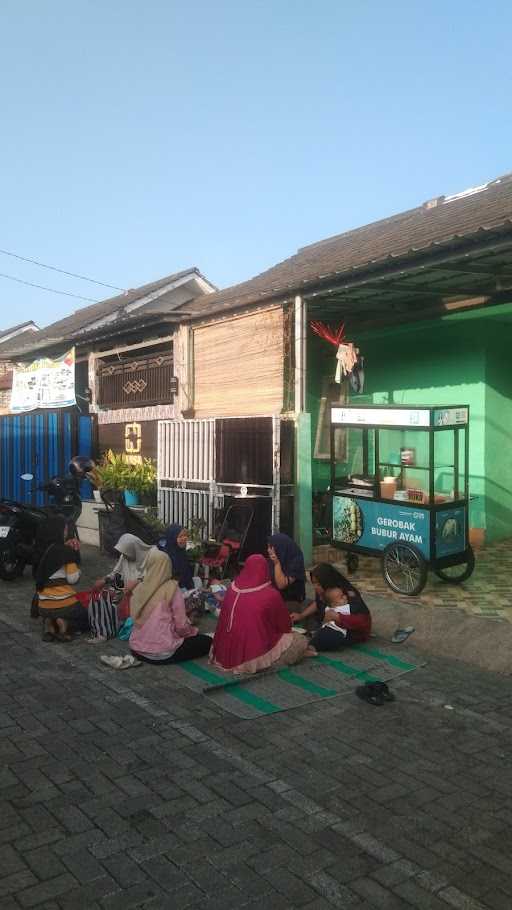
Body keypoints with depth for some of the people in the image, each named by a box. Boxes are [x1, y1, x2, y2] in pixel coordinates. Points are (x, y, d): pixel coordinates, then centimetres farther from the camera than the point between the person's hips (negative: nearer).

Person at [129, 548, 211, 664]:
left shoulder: (137, 589, 1)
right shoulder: (171, 588, -13)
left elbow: (137, 619, 11)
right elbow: (181, 625, -11)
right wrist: (193, 632, 10)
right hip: (162, 653, -6)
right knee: (206, 641, 13)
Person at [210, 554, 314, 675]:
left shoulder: (232, 589, -1)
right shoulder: (271, 595, -14)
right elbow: (284, 624, 2)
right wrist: (287, 632, 24)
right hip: (256, 655, -6)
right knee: (300, 640, 5)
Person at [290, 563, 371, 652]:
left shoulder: (349, 596, -27)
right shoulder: (324, 591, -5)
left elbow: (362, 621, -32)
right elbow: (317, 604, 17)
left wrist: (336, 617, -33)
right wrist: (301, 616, 5)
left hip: (353, 631, -10)